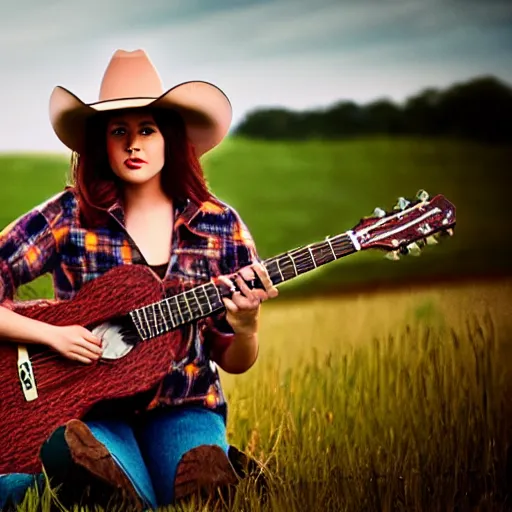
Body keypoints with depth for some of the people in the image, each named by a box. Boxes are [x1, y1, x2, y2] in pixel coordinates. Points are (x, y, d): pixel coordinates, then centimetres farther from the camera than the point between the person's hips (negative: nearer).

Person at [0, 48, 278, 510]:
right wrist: (53, 334, -15)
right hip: (89, 409, 0)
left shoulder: (219, 225, 2)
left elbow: (233, 363, 6)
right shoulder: (68, 217, -3)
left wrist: (246, 325, -16)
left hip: (183, 408, 1)